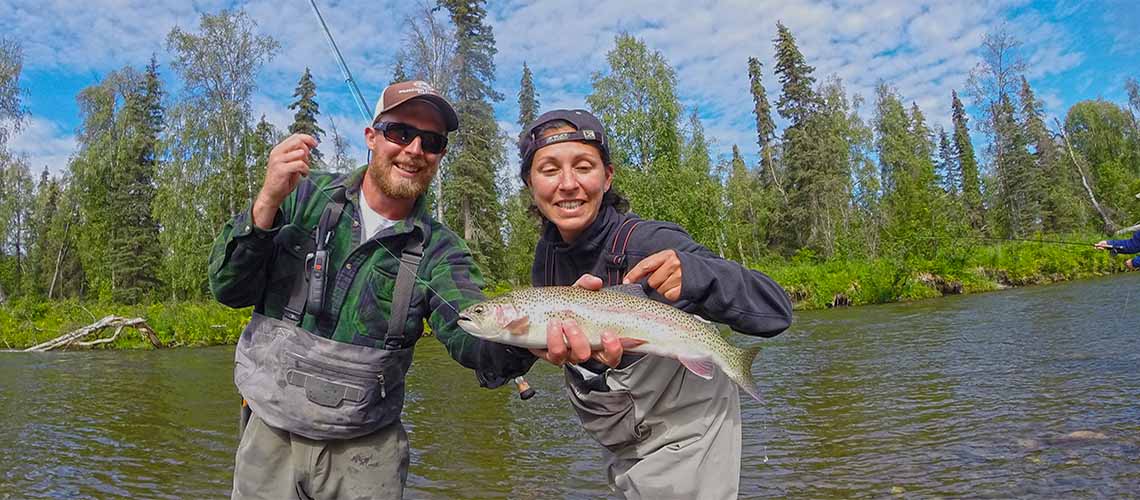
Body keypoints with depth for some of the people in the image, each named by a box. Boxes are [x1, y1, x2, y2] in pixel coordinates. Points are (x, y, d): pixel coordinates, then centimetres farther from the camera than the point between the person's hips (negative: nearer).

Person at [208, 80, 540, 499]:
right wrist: (267, 203, -22)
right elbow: (229, 289, -6)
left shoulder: (439, 250, -7)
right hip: (270, 433, 1)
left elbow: (472, 335, -22)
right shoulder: (306, 196, -4)